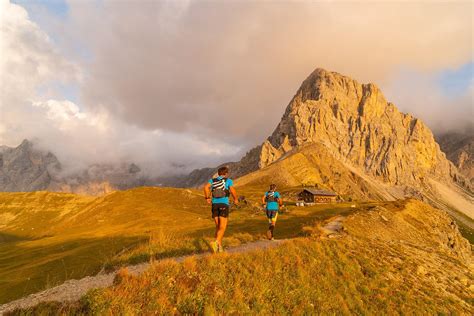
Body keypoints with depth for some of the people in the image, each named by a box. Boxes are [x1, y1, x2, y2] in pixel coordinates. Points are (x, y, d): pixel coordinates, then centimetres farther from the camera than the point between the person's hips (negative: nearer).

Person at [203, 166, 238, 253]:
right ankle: (216, 243, -29)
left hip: (215, 204, 4)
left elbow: (206, 187, -7)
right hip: (224, 204, -4)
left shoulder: (213, 180, 13)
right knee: (222, 228, -5)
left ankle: (220, 247, 13)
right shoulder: (228, 180, 4)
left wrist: (207, 198, 5)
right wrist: (235, 199, 6)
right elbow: (232, 191, -12)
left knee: (218, 227, 15)